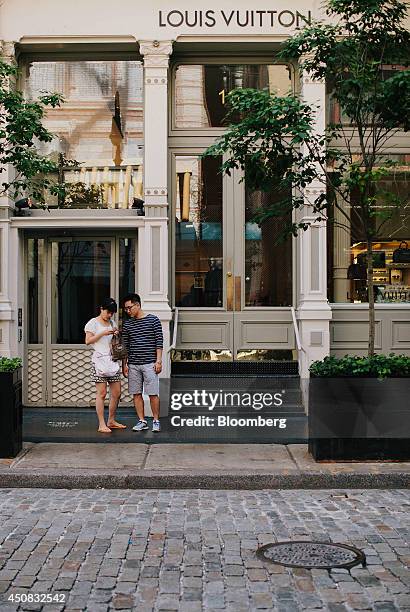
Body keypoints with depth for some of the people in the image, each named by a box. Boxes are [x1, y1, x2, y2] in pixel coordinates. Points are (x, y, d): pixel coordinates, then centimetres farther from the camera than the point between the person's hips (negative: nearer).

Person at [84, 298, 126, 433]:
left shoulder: (112, 323, 18)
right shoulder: (93, 323, 0)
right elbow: (88, 341, -7)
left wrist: (116, 335, 2)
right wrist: (103, 333, -15)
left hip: (112, 360, 6)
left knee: (116, 393, 6)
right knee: (102, 393, -8)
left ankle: (111, 421, 19)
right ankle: (101, 425, -5)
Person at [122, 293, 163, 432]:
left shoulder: (153, 320, -1)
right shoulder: (127, 324, 10)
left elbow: (159, 342, -2)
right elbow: (125, 345, 14)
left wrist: (159, 360, -7)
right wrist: (124, 364, 9)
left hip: (149, 363, -4)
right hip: (133, 364, 4)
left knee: (153, 394, -3)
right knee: (136, 394, 5)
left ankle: (156, 421, 9)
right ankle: (142, 421, 15)